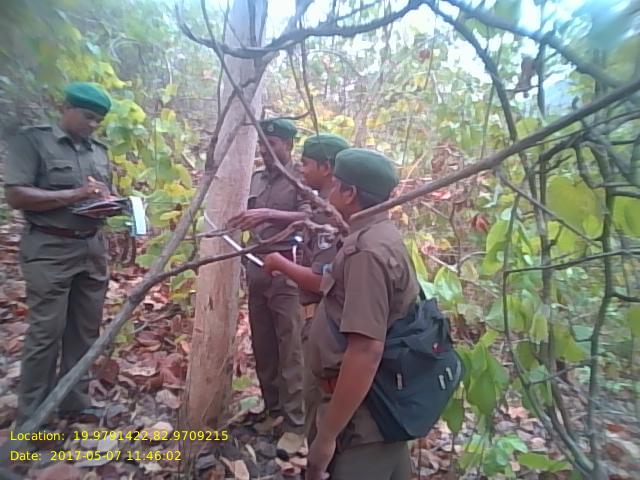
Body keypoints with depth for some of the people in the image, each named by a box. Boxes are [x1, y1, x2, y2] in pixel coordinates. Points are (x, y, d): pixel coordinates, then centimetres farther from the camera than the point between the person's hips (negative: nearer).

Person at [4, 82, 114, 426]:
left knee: (85, 330, 10)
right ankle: (30, 419, 13)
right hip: (49, 251, -6)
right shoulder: (31, 140, -3)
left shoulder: (99, 151, 14)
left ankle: (74, 401, 25)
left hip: (92, 249, 6)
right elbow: (15, 195, -12)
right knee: (46, 333, -1)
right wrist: (74, 195, -19)